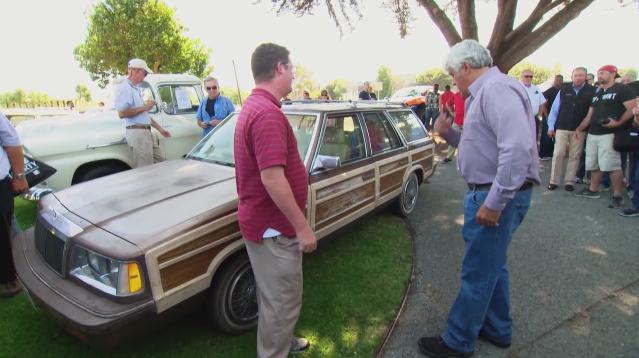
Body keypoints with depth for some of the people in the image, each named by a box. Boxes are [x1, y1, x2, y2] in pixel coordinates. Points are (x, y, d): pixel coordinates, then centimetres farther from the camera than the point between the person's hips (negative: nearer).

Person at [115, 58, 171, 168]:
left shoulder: (136, 88, 19)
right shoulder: (124, 88, -10)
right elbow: (122, 113, -21)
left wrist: (160, 129, 23)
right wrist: (144, 107, -13)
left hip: (147, 132, 10)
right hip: (137, 132, -10)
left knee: (160, 161, 11)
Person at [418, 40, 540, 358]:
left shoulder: (498, 89, -18)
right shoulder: (483, 93, 15)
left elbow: (518, 149, -29)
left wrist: (495, 203, -27)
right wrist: (448, 132, 8)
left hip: (498, 195, -10)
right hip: (488, 192, 10)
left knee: (477, 272, 2)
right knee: (491, 266, 21)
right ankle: (497, 330, 39)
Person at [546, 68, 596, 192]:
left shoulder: (592, 91, -1)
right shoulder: (564, 90, 3)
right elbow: (554, 109, 4)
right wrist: (551, 127, 1)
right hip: (562, 128, 0)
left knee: (574, 156, 6)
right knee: (558, 154, 0)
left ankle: (569, 181, 14)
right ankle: (554, 181, 7)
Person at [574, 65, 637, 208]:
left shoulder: (622, 89, -3)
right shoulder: (597, 93, 20)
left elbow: (632, 108, -11)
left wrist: (618, 123, -23)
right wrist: (579, 129, 12)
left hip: (609, 134, -8)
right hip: (592, 134, 8)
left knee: (612, 166, -9)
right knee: (594, 164, 12)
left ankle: (618, 195, -1)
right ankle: (593, 190, 23)